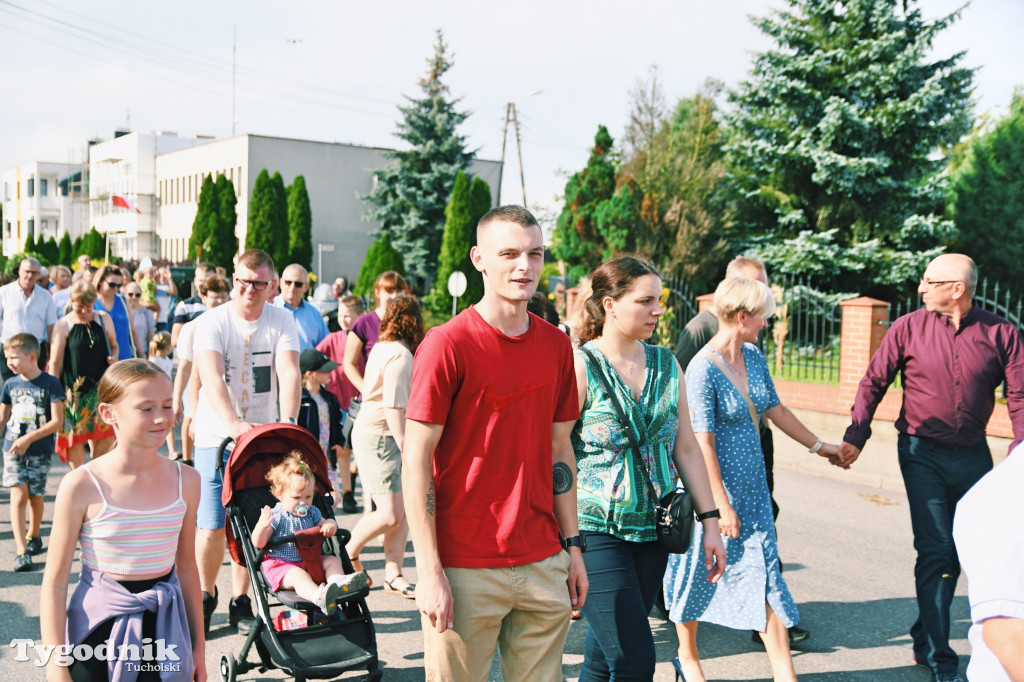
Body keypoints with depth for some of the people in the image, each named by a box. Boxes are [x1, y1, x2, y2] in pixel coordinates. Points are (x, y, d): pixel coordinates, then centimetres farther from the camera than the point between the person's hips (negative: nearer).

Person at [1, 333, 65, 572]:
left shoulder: (50, 383, -8)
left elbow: (57, 421, -11)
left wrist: (28, 438, -17)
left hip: (40, 450, -2)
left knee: (35, 496, 7)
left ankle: (33, 536, 33)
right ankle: (21, 550, -12)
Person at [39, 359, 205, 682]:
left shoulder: (185, 480, -2)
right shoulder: (82, 486, -13)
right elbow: (54, 583, -8)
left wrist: (198, 643, 13)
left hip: (164, 628, 3)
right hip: (100, 629, -3)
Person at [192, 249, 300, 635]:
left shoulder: (282, 321, 1)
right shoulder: (212, 322, -6)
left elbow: (288, 372, -13)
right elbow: (211, 376, -22)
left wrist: (288, 422, -30)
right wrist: (232, 422, -38)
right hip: (216, 436, -2)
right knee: (212, 526, -3)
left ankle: (240, 601, 20)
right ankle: (205, 596, 21)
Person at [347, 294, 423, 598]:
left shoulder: (381, 347, 11)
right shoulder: (400, 356, -17)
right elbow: (394, 408, -22)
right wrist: (407, 449, -21)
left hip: (370, 430, 10)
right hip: (378, 436, -10)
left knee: (403, 512, 6)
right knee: (390, 514, -9)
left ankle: (393, 574, 10)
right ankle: (348, 552, 12)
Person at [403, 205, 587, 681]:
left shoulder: (556, 345, 6)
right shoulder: (447, 344, -11)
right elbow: (416, 460, -11)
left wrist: (572, 545, 10)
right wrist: (429, 571, -14)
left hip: (544, 563, 5)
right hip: (465, 569, -5)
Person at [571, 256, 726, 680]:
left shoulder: (666, 365, 9)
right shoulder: (581, 366, -9)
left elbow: (686, 448, 13)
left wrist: (710, 522, 10)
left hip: (653, 533, 5)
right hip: (597, 530, -5)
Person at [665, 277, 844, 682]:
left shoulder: (753, 357, 4)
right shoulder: (703, 370, -20)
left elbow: (775, 409, 16)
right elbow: (702, 444, -20)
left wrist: (819, 446, 24)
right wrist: (722, 505, -19)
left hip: (752, 488, 7)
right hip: (714, 486, -6)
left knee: (765, 576, 5)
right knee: (700, 573, 11)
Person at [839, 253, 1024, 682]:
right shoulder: (908, 328, -4)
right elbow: (874, 382, 0)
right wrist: (856, 435, -10)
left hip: (973, 455, 3)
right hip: (923, 453, -2)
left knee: (958, 552, 13)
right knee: (936, 552, -5)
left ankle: (926, 639, 31)